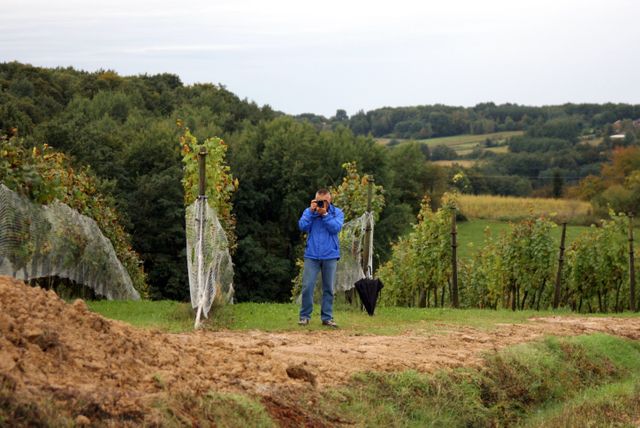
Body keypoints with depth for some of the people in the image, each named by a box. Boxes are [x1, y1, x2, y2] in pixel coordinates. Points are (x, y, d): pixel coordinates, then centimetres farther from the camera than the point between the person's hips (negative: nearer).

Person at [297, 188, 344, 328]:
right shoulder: (309, 211, 7)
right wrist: (311, 211, -12)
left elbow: (336, 228, -12)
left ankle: (327, 317, 10)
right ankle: (305, 316, 2)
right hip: (312, 255, 0)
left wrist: (324, 214, -15)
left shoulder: (337, 212, 4)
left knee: (328, 288, 4)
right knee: (307, 286, -6)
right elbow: (302, 226, -8)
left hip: (330, 255, 0)